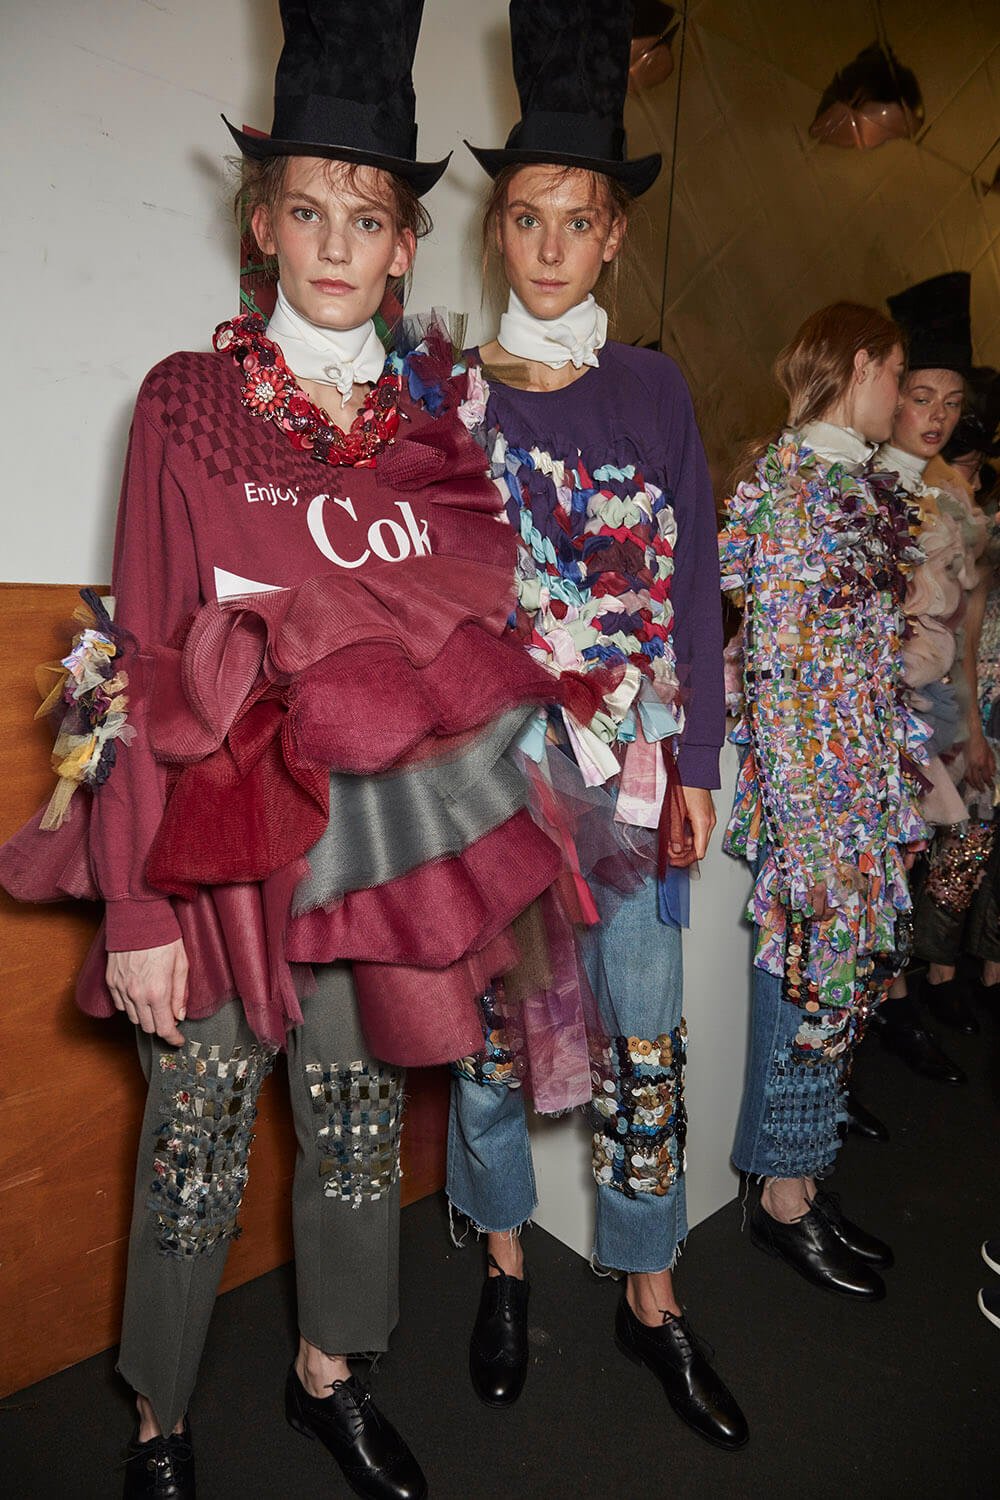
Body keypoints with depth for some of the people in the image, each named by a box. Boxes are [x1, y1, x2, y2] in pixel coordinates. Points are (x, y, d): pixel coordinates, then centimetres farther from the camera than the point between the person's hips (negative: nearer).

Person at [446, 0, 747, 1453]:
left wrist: (696, 760, 3)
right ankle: (504, 1263, 35)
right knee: (488, 1014, 11)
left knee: (646, 1030, 7)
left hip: (627, 757, 1)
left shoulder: (653, 387, 7)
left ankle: (650, 1295, 29)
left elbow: (692, 586, 6)